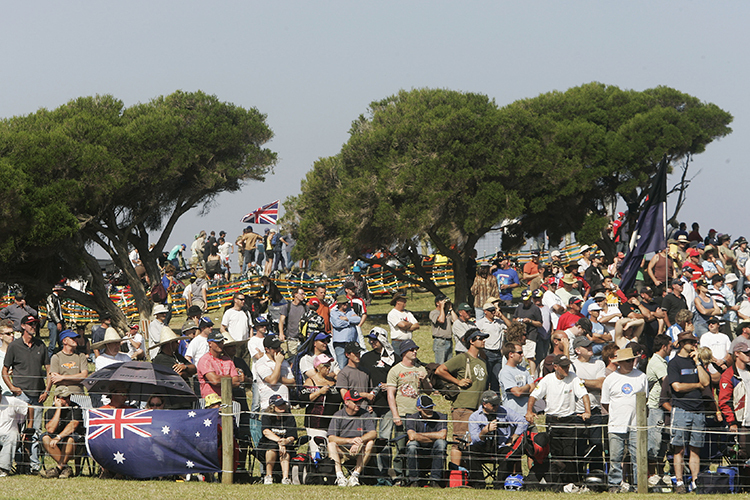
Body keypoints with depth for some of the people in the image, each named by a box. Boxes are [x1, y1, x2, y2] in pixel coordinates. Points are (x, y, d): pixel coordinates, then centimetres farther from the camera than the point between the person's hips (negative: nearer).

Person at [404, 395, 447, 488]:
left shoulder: (440, 417, -4)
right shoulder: (411, 418, -5)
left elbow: (442, 435, -22)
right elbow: (412, 436, -23)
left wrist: (420, 435, -15)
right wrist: (432, 439, -15)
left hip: (434, 452, 1)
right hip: (417, 452, -1)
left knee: (441, 443, -30)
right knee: (412, 444, -33)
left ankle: (434, 480, -28)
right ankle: (413, 480, -23)